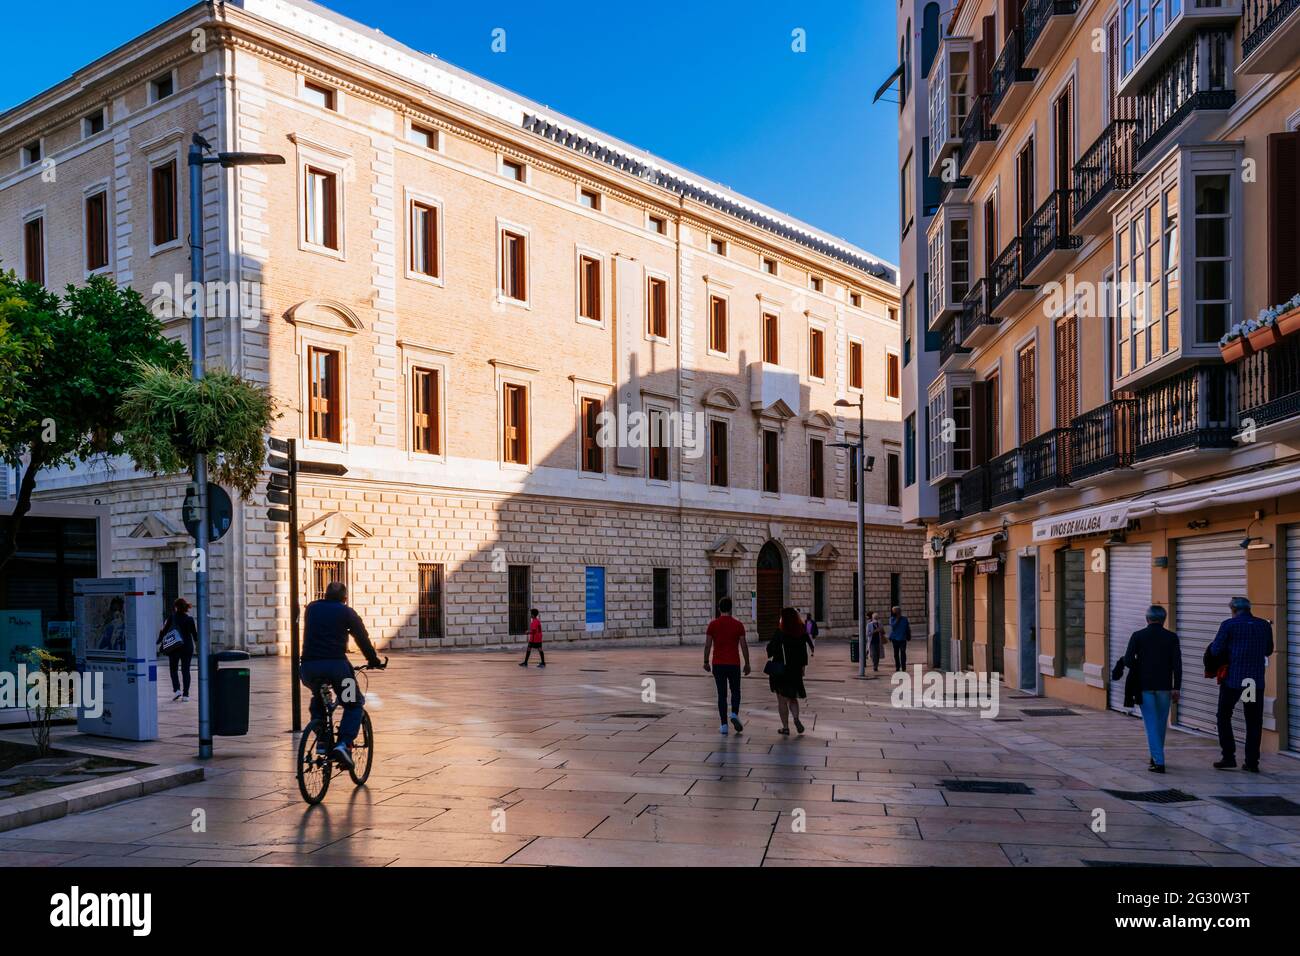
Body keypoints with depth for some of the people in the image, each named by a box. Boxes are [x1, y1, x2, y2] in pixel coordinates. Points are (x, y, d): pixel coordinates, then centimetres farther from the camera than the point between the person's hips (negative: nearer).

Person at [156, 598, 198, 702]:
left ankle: (176, 689, -6)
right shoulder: (190, 619, -2)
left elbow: (164, 631, -5)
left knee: (174, 669, 12)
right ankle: (185, 694, 2)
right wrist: (197, 646, 16)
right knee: (186, 670, 5)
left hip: (174, 647, -1)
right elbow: (195, 634, 2)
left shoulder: (172, 617, -6)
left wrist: (158, 642, 4)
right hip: (187, 647, 1)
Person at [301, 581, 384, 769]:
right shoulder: (347, 612, 10)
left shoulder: (312, 608, 21)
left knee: (317, 698, 33)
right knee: (355, 704, 14)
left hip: (308, 666, 4)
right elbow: (362, 638, 10)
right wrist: (374, 661, 22)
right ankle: (344, 744, -7)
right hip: (335, 665, -4)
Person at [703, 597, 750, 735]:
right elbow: (744, 646, -2)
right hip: (734, 664, 0)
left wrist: (706, 662, 8)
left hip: (718, 664, 1)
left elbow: (707, 645, -2)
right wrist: (747, 664, 6)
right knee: (735, 691, 15)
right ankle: (734, 714, -9)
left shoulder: (713, 624, -1)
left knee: (721, 694, 6)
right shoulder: (738, 625, -2)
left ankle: (724, 726, 2)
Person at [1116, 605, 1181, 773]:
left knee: (1151, 724, 1)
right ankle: (1156, 757, 29)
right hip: (1164, 686, 2)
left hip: (1144, 685, -1)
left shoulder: (1138, 636, -3)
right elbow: (1177, 664, -6)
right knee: (1161, 723, 17)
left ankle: (1158, 761, -6)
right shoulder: (1171, 637, 0)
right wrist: (1176, 687, -4)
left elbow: (1128, 660, -9)